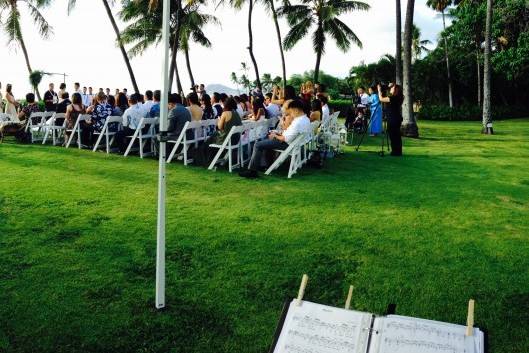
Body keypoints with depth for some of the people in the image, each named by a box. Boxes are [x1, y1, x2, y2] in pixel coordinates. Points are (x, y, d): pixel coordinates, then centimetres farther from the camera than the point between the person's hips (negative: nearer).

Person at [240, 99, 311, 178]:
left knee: (258, 145, -9)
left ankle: (252, 171, -4)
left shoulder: (298, 122, -28)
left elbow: (286, 139, -27)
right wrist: (278, 134, 6)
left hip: (287, 144, -11)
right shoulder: (306, 119, 3)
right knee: (266, 140, 30)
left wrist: (275, 136, -8)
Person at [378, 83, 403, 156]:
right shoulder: (398, 98, 8)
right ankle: (398, 152, 19)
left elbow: (381, 99, -11)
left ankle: (396, 152, -1)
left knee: (393, 136, -3)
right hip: (397, 118, 9)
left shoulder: (393, 98, -17)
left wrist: (379, 90, 1)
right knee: (397, 136, 13)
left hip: (393, 119, -9)